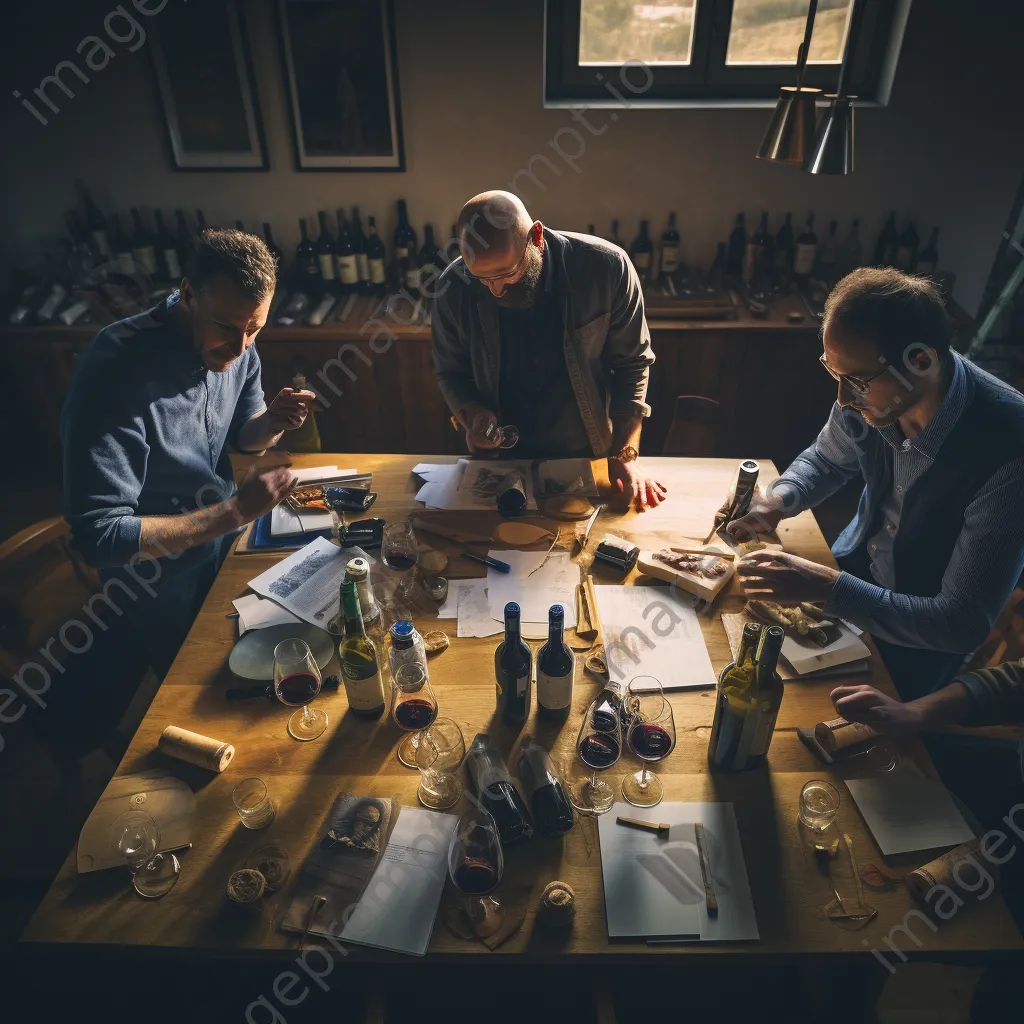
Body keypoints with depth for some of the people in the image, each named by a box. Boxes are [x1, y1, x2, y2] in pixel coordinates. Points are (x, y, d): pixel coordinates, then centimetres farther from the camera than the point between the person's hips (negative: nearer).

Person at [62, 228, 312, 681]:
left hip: (226, 543, 6)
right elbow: (99, 536, -34)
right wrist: (234, 511, -36)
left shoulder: (234, 344, -13)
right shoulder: (117, 368, -33)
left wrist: (272, 422, -20)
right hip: (160, 586, -5)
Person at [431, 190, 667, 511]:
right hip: (501, 458, 2)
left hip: (589, 457, -1)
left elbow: (632, 363, -8)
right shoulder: (454, 288, -15)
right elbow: (452, 372, 2)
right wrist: (472, 414, -19)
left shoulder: (605, 267, -19)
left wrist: (625, 454, -14)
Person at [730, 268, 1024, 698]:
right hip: (853, 566, 5)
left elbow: (964, 625, -30)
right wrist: (778, 498, -16)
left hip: (922, 636, -4)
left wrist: (827, 586, -37)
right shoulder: (869, 386, -18)